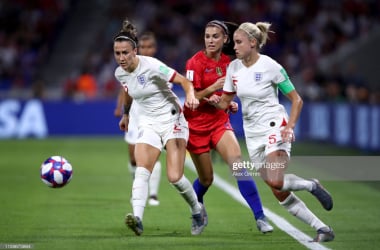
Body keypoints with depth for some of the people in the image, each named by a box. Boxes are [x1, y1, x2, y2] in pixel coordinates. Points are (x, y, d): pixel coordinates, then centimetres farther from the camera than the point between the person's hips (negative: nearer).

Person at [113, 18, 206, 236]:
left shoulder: (152, 66, -19)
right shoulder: (120, 73, 1)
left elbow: (184, 81, -19)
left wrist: (191, 96, -39)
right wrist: (126, 114, 37)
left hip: (172, 120, -5)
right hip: (148, 124, 5)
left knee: (175, 177, -12)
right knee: (142, 171, -20)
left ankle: (197, 210, 16)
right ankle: (137, 218, -34)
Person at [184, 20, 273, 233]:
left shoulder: (227, 62, 3)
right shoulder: (196, 62, -13)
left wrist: (229, 104, 1)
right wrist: (213, 88, -29)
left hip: (220, 121, 3)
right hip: (197, 125, -3)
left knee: (237, 162, -20)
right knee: (206, 178, 5)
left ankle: (260, 217, -21)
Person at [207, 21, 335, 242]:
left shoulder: (271, 66, -12)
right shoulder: (233, 68, 4)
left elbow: (296, 100, -7)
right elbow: (226, 102, 11)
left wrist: (290, 126, -20)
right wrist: (216, 101, -12)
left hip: (275, 127, -6)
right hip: (253, 133, 6)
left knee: (275, 181, -27)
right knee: (280, 193, 2)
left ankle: (312, 185, 3)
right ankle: (322, 229, 11)